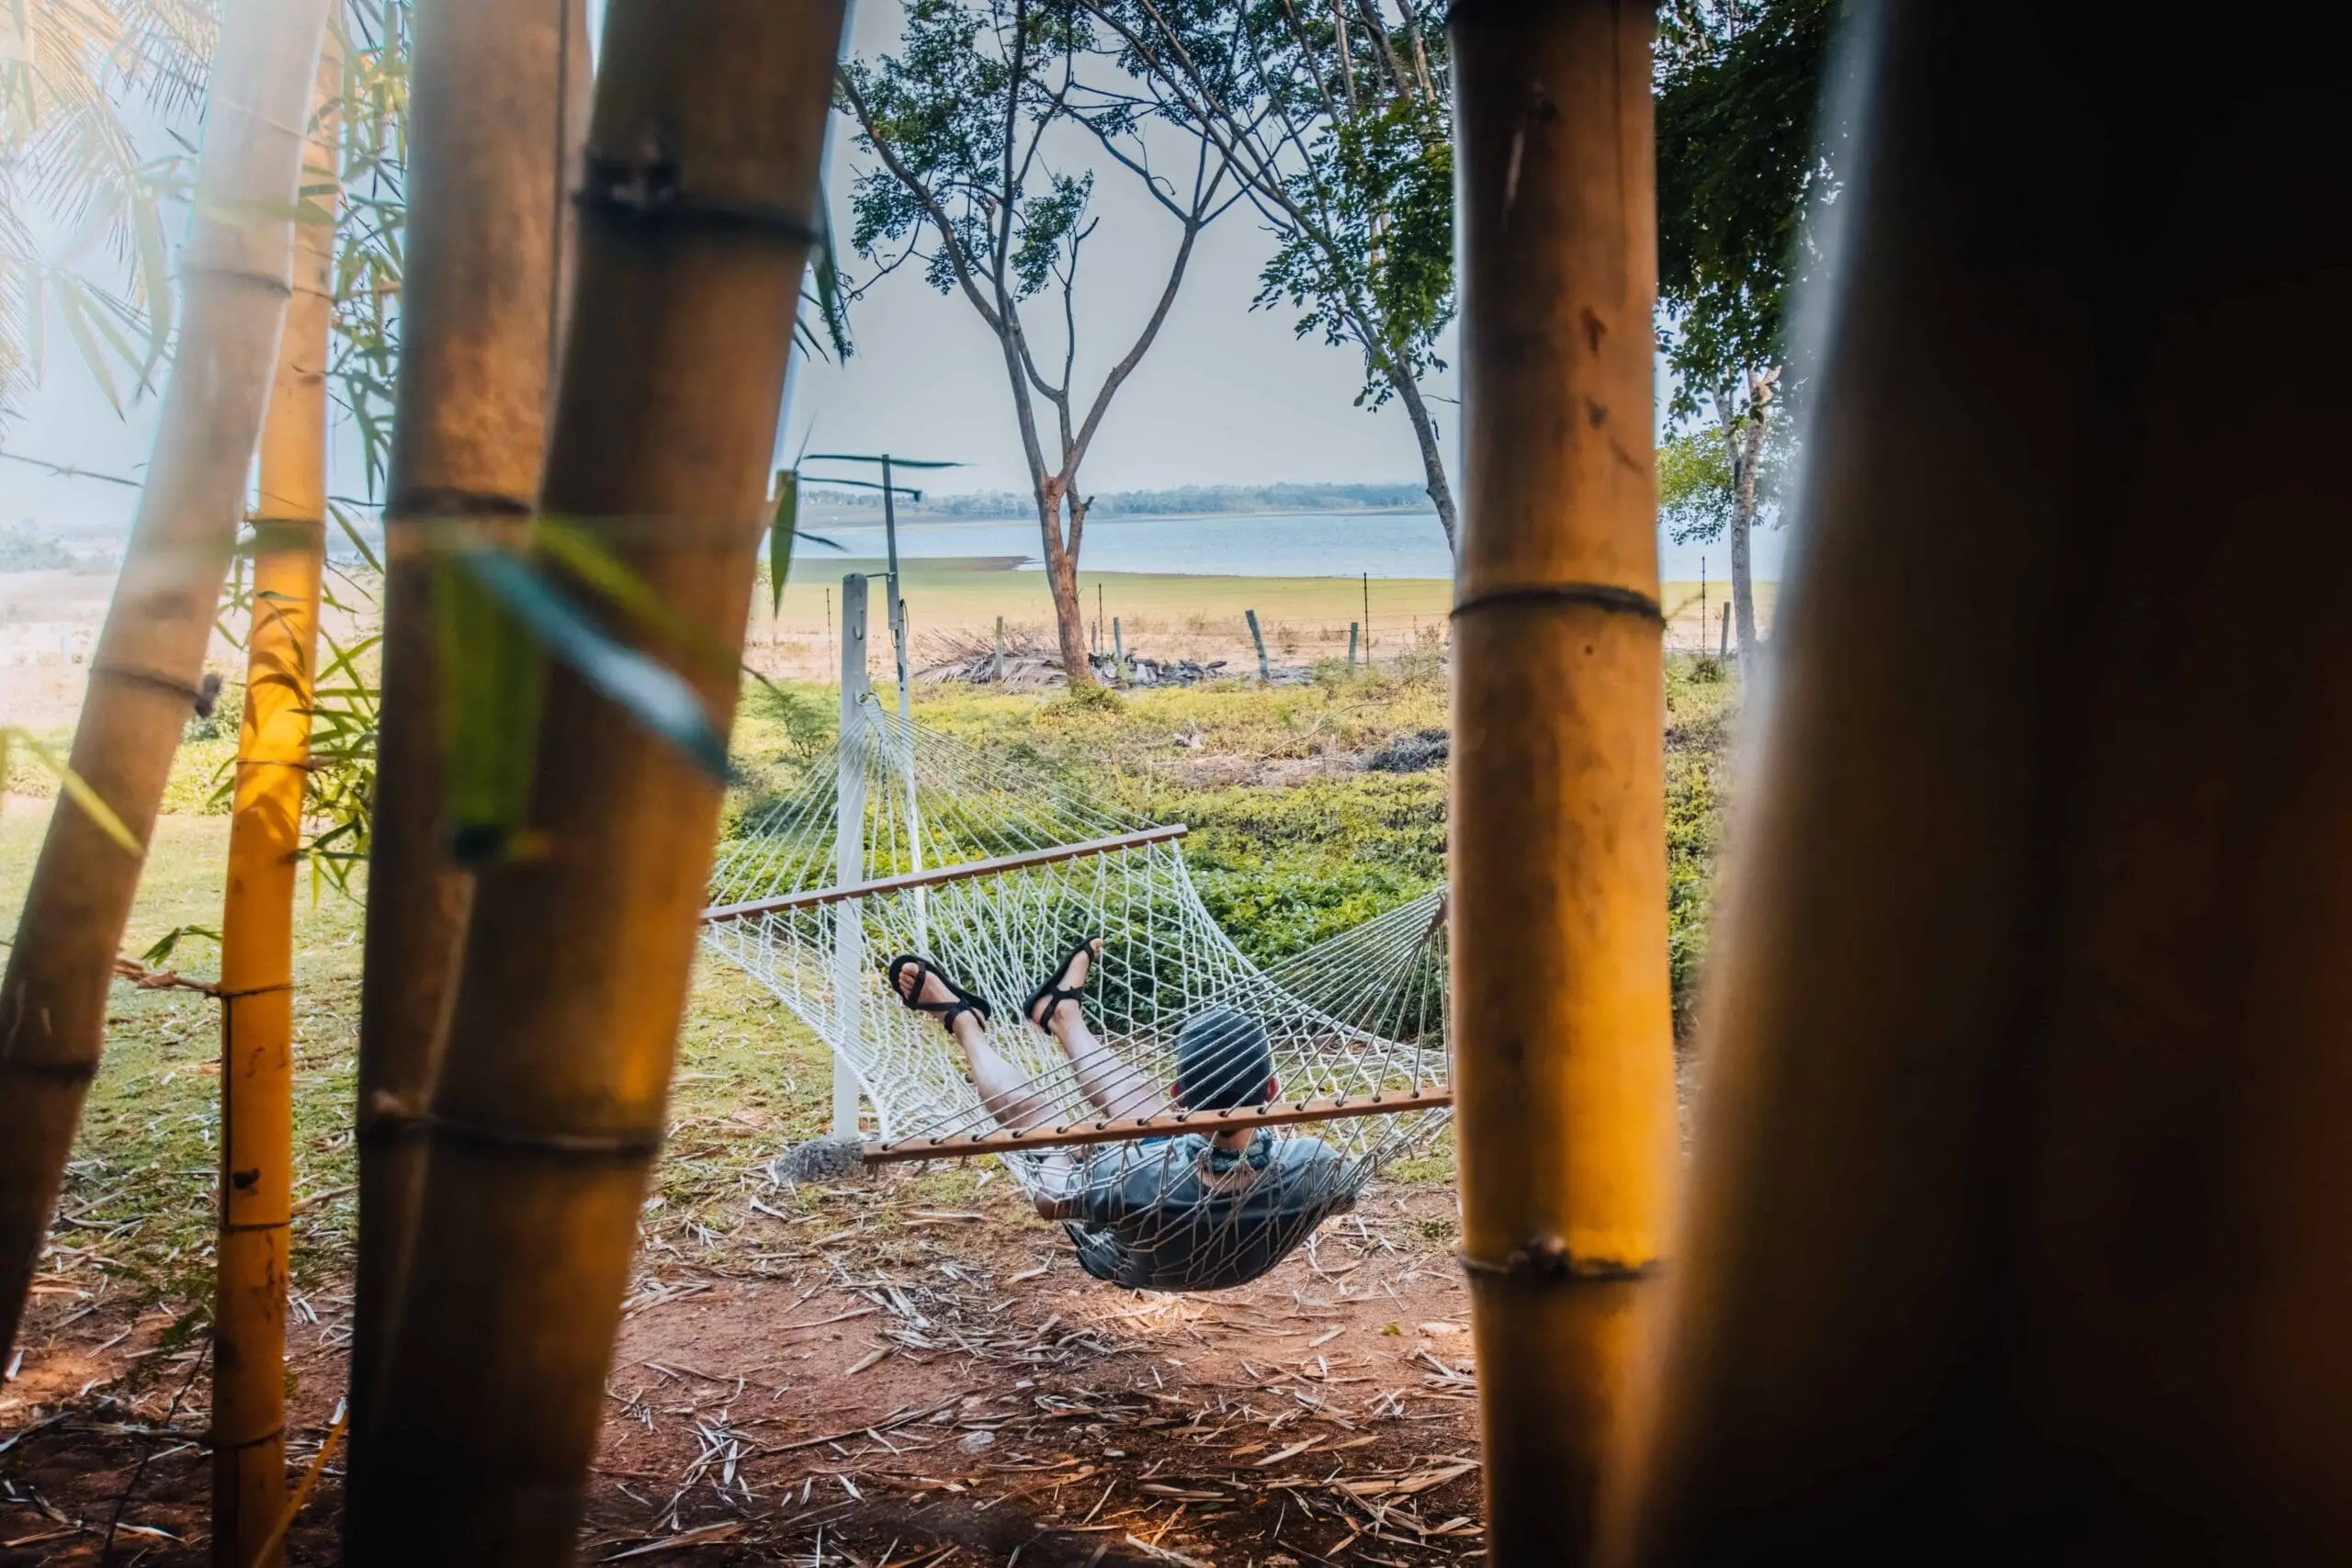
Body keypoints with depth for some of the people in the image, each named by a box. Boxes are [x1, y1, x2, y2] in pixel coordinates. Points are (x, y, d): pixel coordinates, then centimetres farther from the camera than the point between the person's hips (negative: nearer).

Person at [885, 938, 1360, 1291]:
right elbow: (1350, 1191, -12)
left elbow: (1048, 1200, -24)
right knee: (1129, 1094, 22)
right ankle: (1061, 1013, 51)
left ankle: (962, 1020, 41)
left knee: (1027, 1107, 12)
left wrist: (1079, 1142, -5)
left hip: (1122, 1262, -3)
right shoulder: (1312, 1168, -39)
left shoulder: (1141, 1177, -46)